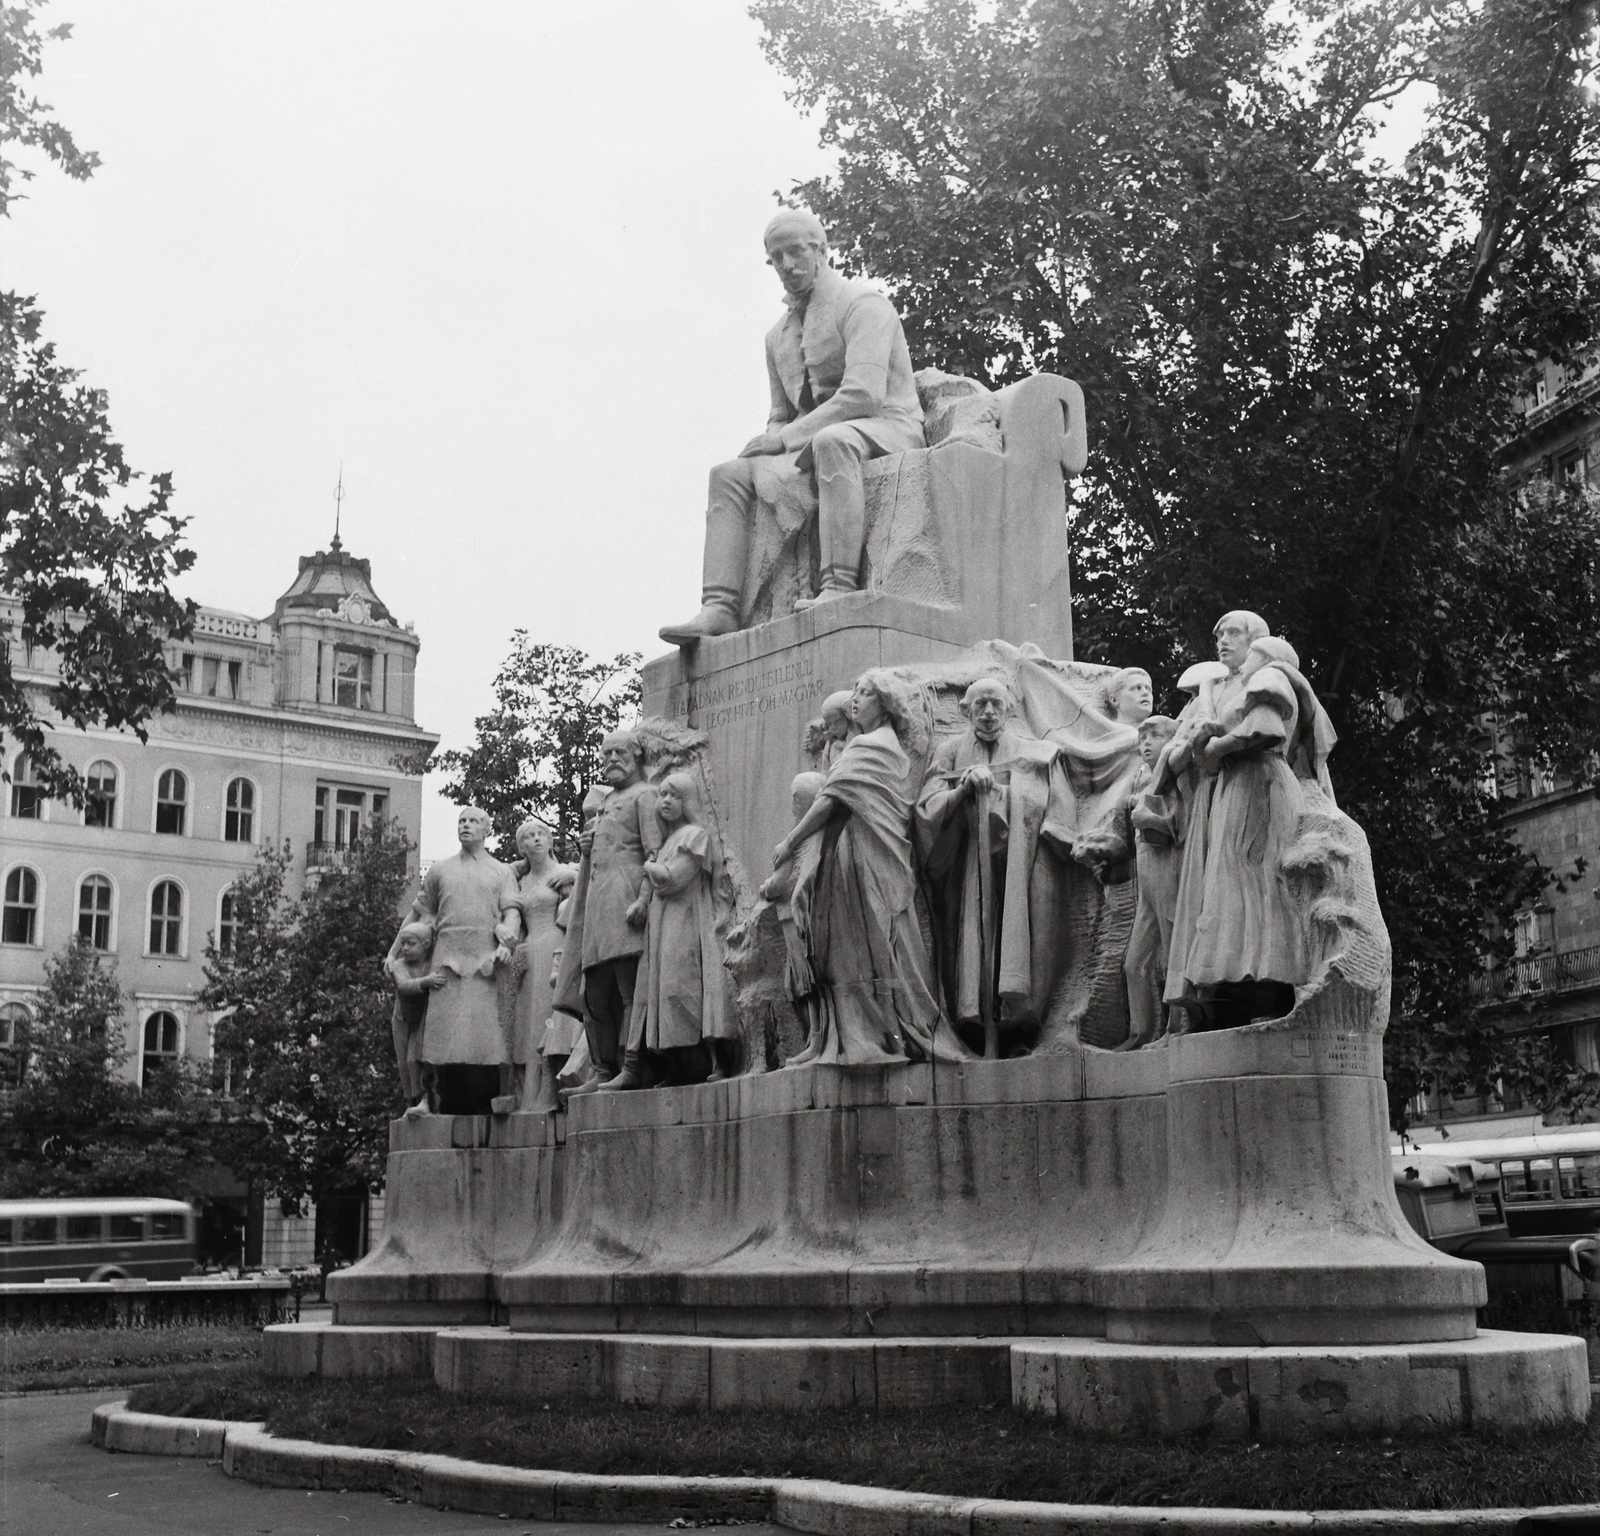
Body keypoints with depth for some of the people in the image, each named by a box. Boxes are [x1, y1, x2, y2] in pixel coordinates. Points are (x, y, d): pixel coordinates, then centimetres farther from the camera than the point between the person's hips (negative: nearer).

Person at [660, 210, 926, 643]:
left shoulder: (861, 303, -6)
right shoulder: (778, 335, 19)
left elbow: (864, 394, -20)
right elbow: (781, 415, 25)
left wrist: (785, 438, -18)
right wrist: (769, 443, -1)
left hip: (886, 431, -7)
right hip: (817, 445, 7)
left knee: (832, 441, -40)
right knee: (729, 474, -10)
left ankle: (839, 587, -48)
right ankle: (719, 608, -22)